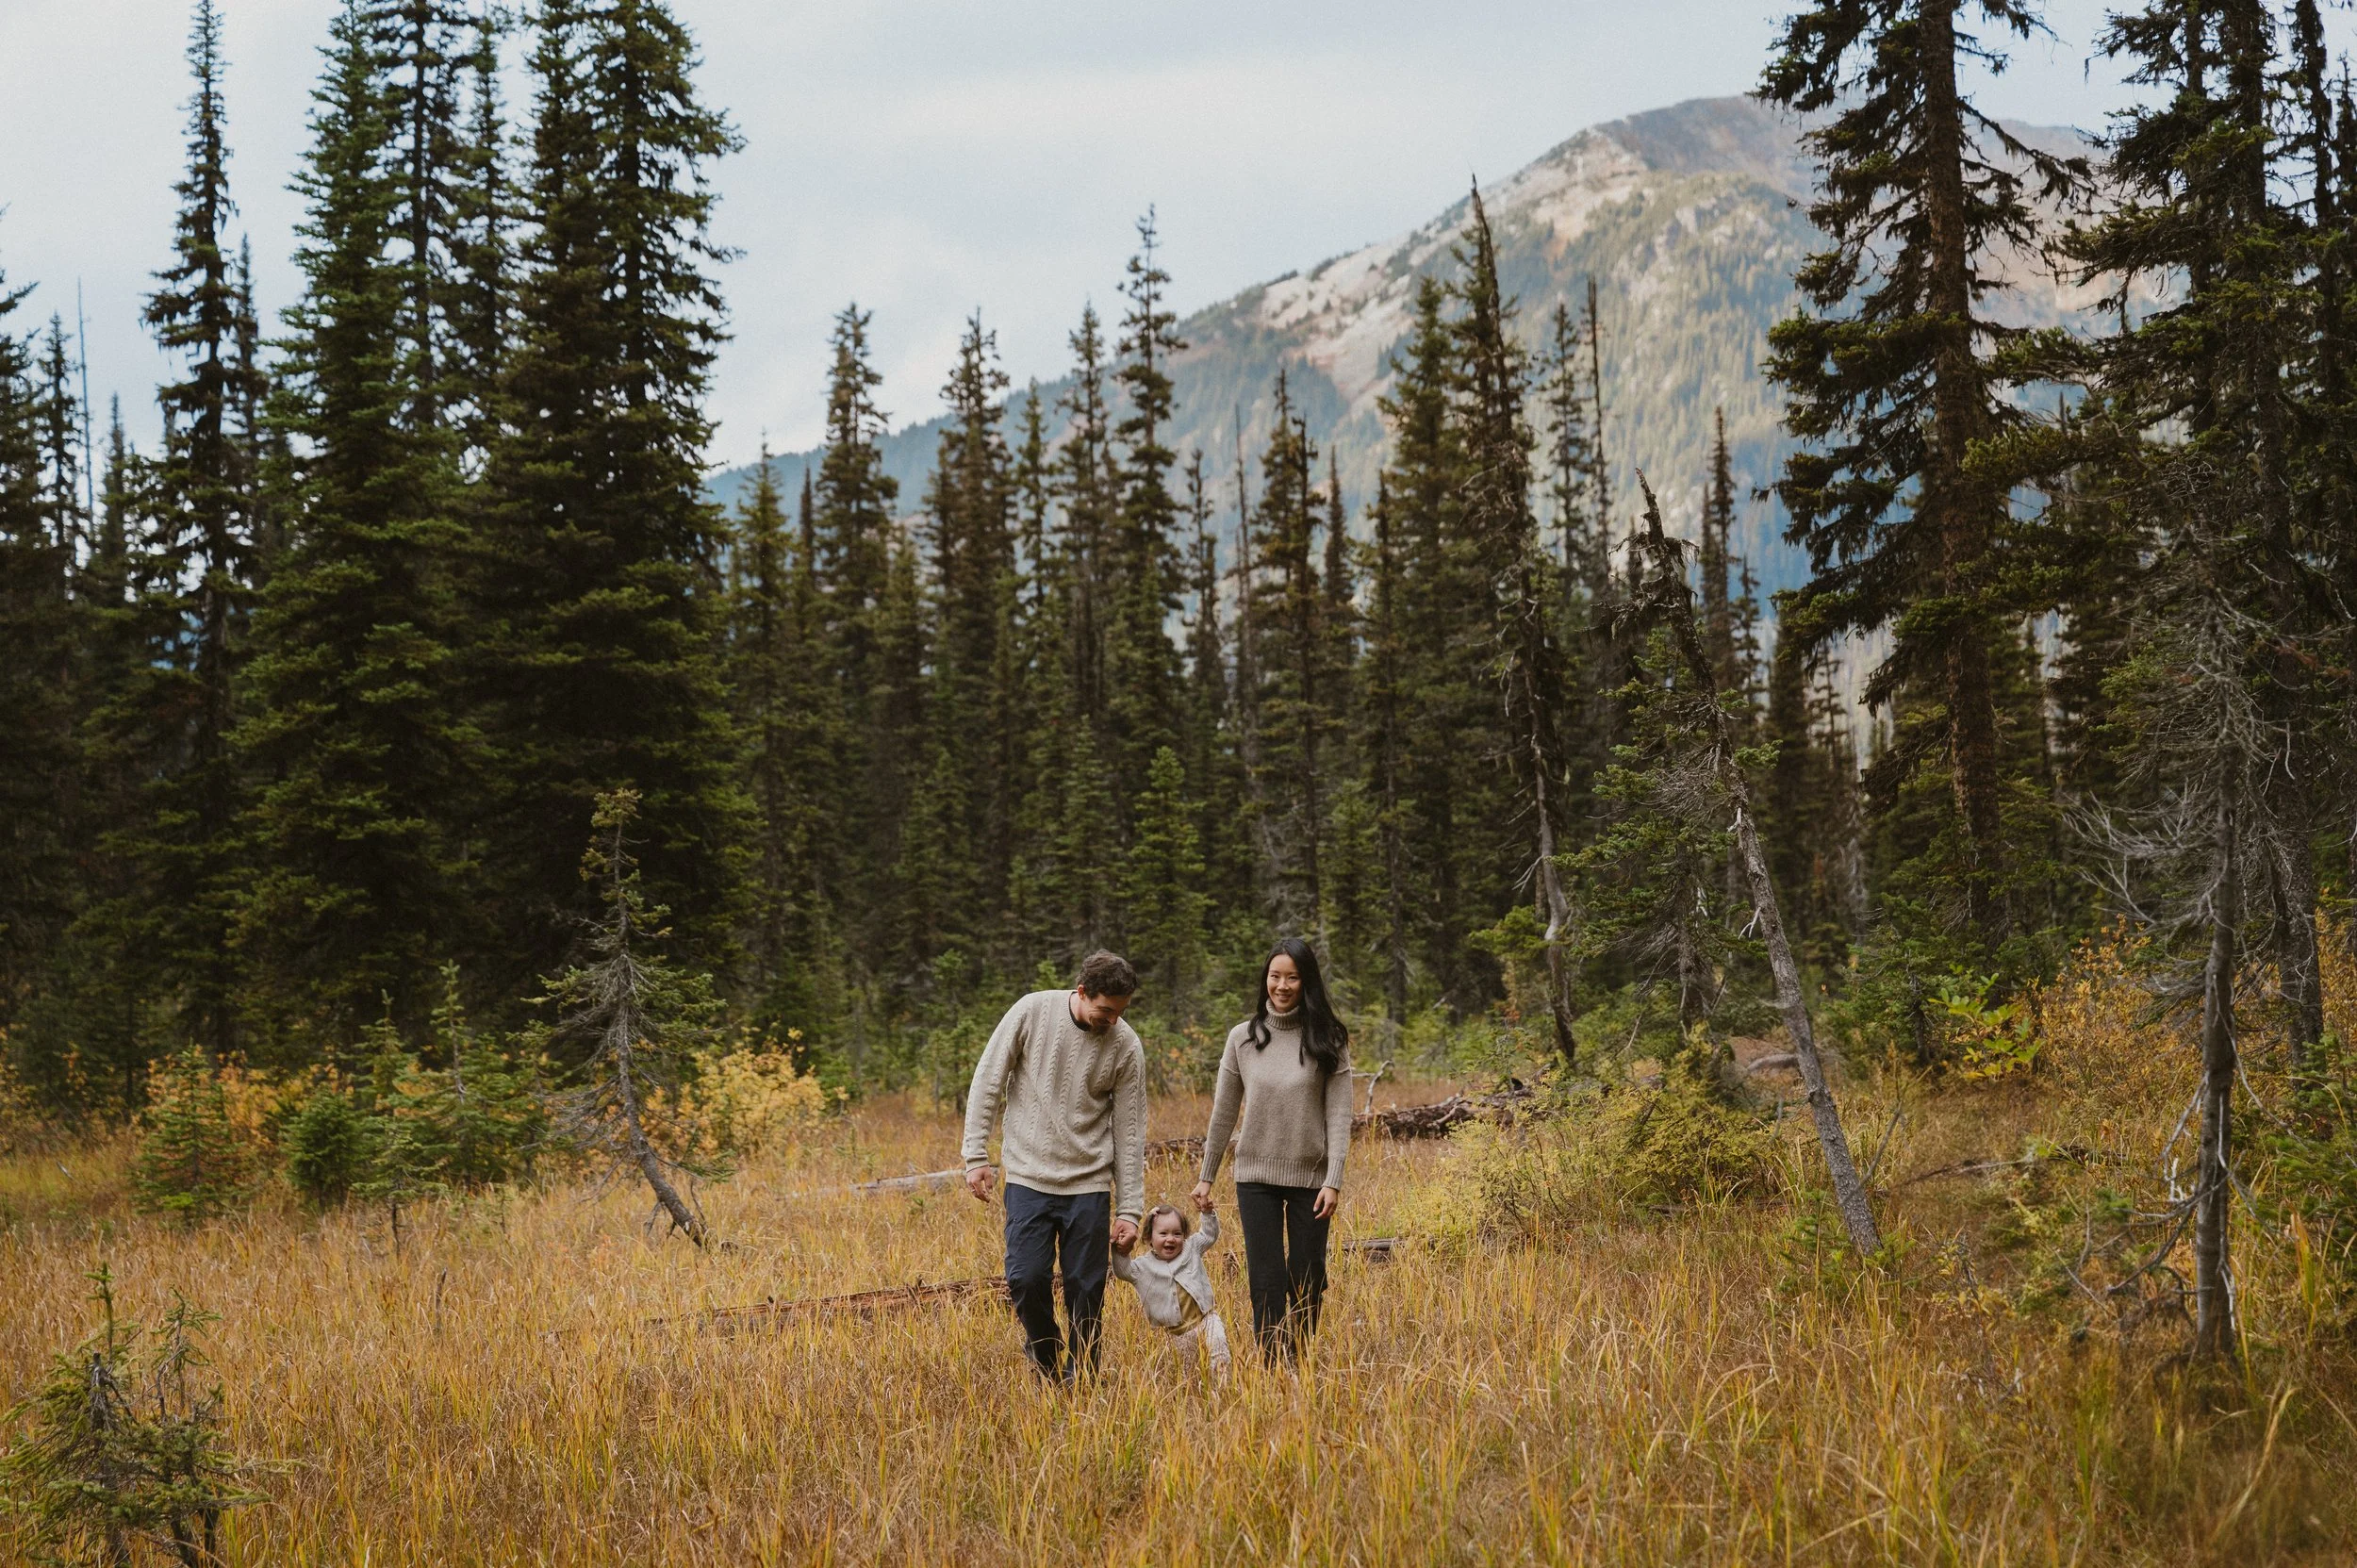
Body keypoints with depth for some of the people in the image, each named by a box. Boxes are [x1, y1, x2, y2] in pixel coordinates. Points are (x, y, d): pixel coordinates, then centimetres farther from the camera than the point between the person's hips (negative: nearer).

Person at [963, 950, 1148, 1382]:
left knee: (1086, 1290, 0)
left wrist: (1129, 1209, 0)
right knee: (1026, 1279, -8)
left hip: (1090, 1185, 1)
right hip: (1029, 1178, -1)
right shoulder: (1032, 1012, -8)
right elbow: (988, 1082, -1)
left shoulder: (1126, 1046, -4)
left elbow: (1130, 1131, 0)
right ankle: (1044, 1351, 20)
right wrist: (976, 1156, -5)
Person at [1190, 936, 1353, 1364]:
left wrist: (1334, 1181, -13)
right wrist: (1206, 1176, 9)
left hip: (1310, 1177, -1)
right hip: (1256, 1175, 1)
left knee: (1306, 1282, 6)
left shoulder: (1328, 1040, -3)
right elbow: (1224, 1112, 8)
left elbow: (1339, 1115, -6)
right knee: (1267, 1281, -4)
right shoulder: (1243, 1038, 2)